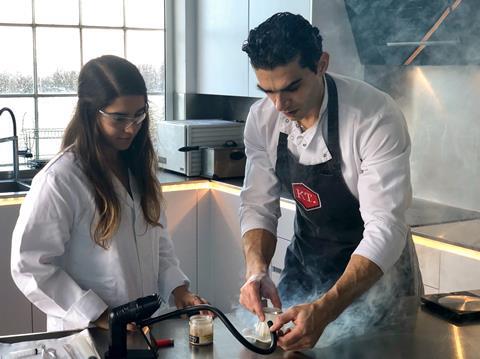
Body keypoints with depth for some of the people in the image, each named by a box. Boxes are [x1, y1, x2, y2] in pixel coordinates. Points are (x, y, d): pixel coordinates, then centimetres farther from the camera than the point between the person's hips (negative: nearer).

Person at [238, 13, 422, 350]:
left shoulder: (376, 117, -28)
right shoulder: (262, 118, -11)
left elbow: (385, 228, -32)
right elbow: (258, 206, -7)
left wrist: (325, 309, -45)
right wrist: (257, 269, -28)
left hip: (375, 268, -5)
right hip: (306, 261, 5)